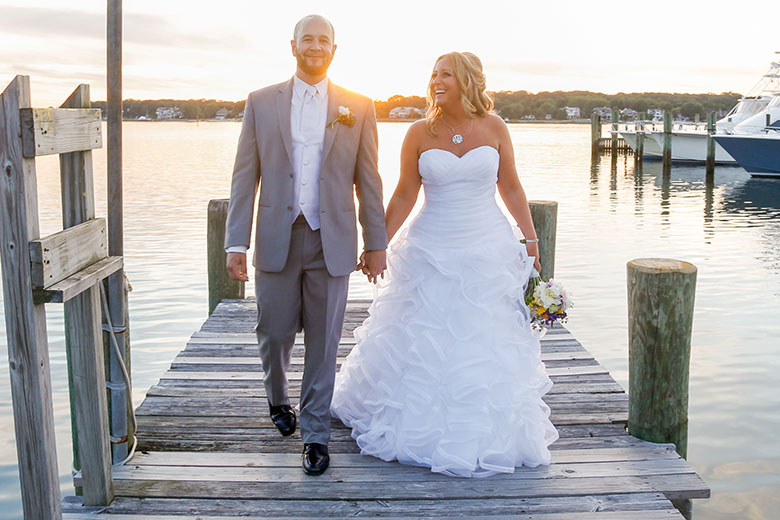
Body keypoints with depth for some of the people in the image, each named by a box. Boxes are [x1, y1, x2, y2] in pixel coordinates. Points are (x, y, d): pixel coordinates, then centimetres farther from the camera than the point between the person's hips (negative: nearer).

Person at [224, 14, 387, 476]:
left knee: (324, 343, 4)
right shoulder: (261, 103, 5)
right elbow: (245, 177, 3)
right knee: (274, 332, 8)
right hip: (277, 239, 1)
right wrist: (237, 243, -3)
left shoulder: (358, 108, 5)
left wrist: (376, 243, 4)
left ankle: (316, 434, 18)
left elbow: (368, 180, 5)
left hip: (331, 242, -1)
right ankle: (278, 398, 40)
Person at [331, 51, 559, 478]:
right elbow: (404, 195, 2)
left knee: (486, 344, 7)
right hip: (431, 251, 0)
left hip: (488, 251, 1)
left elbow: (511, 189, 6)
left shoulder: (494, 128, 0)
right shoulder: (419, 133, -2)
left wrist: (531, 242, 3)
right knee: (419, 343, 7)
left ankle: (483, 434, 26)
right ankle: (418, 425, 30)